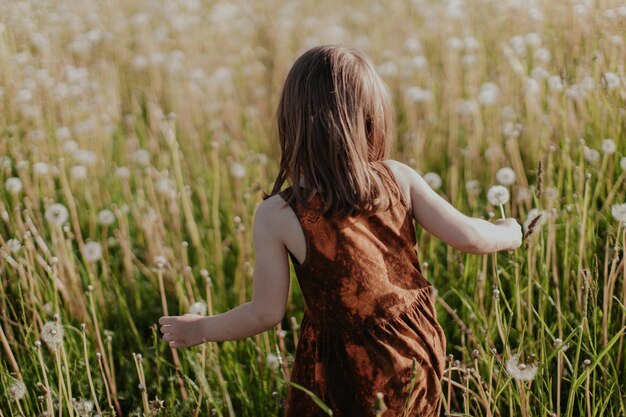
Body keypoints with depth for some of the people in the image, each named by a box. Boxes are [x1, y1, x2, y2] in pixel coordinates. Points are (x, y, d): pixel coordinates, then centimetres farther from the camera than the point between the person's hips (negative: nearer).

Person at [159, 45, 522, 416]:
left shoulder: (276, 215, -16)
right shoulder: (399, 178, -10)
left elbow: (266, 313, -10)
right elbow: (467, 236, -7)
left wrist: (201, 329, 7)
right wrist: (508, 233, 16)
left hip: (346, 372, -3)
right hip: (417, 349, 3)